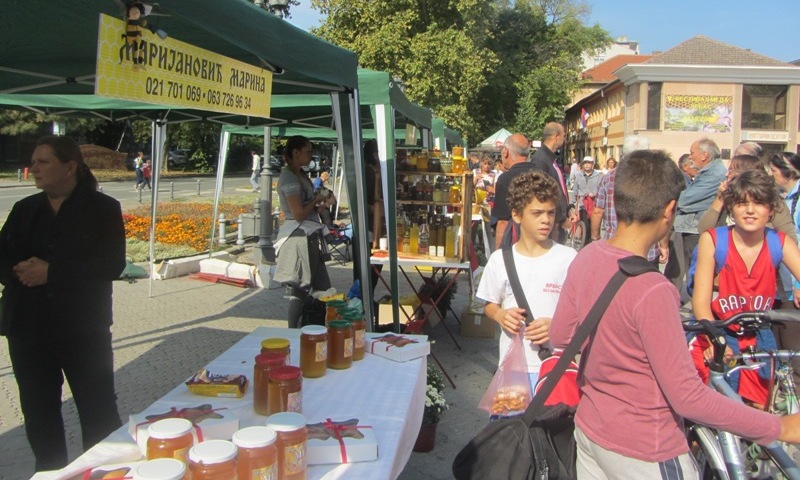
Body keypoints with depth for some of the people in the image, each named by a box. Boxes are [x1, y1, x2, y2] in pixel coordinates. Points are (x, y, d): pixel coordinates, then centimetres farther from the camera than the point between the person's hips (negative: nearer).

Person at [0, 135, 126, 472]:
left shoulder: (102, 208, -3)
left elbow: (112, 265, -13)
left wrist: (52, 273, -19)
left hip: (83, 329, -4)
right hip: (28, 329, 5)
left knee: (99, 412, 3)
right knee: (38, 413, 14)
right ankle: (50, 472, 30)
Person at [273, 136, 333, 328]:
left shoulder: (301, 175, 15)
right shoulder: (289, 178, -14)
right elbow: (299, 214, -20)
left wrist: (323, 204, 0)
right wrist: (317, 200, -5)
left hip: (310, 237, 10)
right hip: (299, 238, -10)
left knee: (320, 288, 12)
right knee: (299, 291, -3)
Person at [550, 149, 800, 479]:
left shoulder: (585, 257, -7)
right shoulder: (651, 290, -29)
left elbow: (558, 336, 5)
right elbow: (688, 397, -26)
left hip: (589, 430, 7)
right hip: (643, 452, -7)